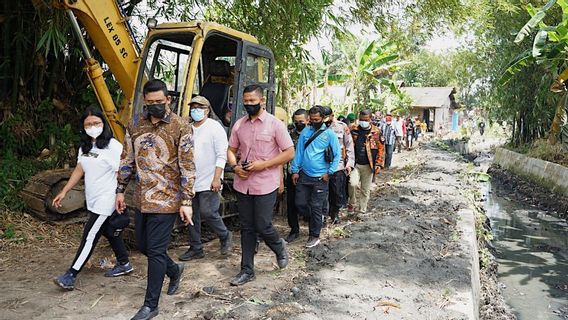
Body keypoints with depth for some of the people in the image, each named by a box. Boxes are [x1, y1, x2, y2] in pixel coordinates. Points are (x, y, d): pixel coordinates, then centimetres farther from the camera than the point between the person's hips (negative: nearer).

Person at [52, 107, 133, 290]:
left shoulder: (113, 146, -15)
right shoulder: (85, 147, 9)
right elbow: (79, 170, 15)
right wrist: (64, 192, 13)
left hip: (106, 200, -8)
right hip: (93, 200, 8)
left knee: (90, 236, -4)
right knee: (109, 232, 17)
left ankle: (71, 276, 0)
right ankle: (124, 264, 31)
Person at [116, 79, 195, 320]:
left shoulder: (181, 127, -11)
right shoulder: (135, 124, 5)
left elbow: (187, 167, -11)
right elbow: (127, 159, 13)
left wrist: (186, 202, -14)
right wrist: (120, 190, 13)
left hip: (166, 200, -6)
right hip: (142, 198, 6)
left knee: (155, 251, -1)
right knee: (143, 245, 17)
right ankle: (174, 269, 43)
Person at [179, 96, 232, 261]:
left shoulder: (215, 128, -6)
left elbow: (221, 156, -12)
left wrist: (216, 178, -18)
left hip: (208, 181, -6)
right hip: (190, 181, 6)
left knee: (207, 212, -11)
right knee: (191, 216, 8)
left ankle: (225, 237, 15)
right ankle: (195, 249, 21)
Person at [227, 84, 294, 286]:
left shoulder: (275, 124, -7)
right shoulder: (239, 125, 7)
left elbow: (289, 153, -8)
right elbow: (231, 150, 15)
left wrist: (264, 164, -17)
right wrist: (235, 166, -7)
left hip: (265, 185, -4)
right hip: (242, 184, 5)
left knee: (262, 226, -2)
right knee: (246, 228, 11)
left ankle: (279, 248, 31)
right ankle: (247, 271, 22)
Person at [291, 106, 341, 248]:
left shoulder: (329, 134, -6)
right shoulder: (305, 132, 3)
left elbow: (337, 155, -4)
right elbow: (299, 151, 6)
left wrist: (329, 173, -9)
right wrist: (295, 170, 2)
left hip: (320, 177, -4)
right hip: (304, 175, 4)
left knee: (316, 207, 3)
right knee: (300, 203, 7)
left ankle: (314, 236, 18)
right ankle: (316, 218, 35)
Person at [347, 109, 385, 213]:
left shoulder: (376, 132, -1)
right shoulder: (354, 131, 4)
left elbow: (381, 149, 0)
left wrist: (379, 164, -7)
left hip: (368, 166, 0)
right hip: (355, 164, 1)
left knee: (365, 190, 7)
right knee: (353, 183, -21)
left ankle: (362, 210, 22)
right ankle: (352, 203, 4)